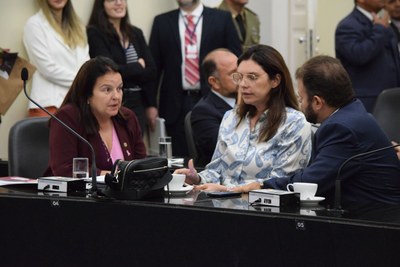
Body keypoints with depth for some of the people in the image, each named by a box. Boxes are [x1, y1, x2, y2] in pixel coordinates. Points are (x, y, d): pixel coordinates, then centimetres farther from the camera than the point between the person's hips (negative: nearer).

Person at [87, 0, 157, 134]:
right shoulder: (94, 34, -5)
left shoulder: (136, 33, 14)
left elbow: (150, 70, 8)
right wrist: (138, 66, 0)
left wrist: (151, 105, -2)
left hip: (138, 104, 5)